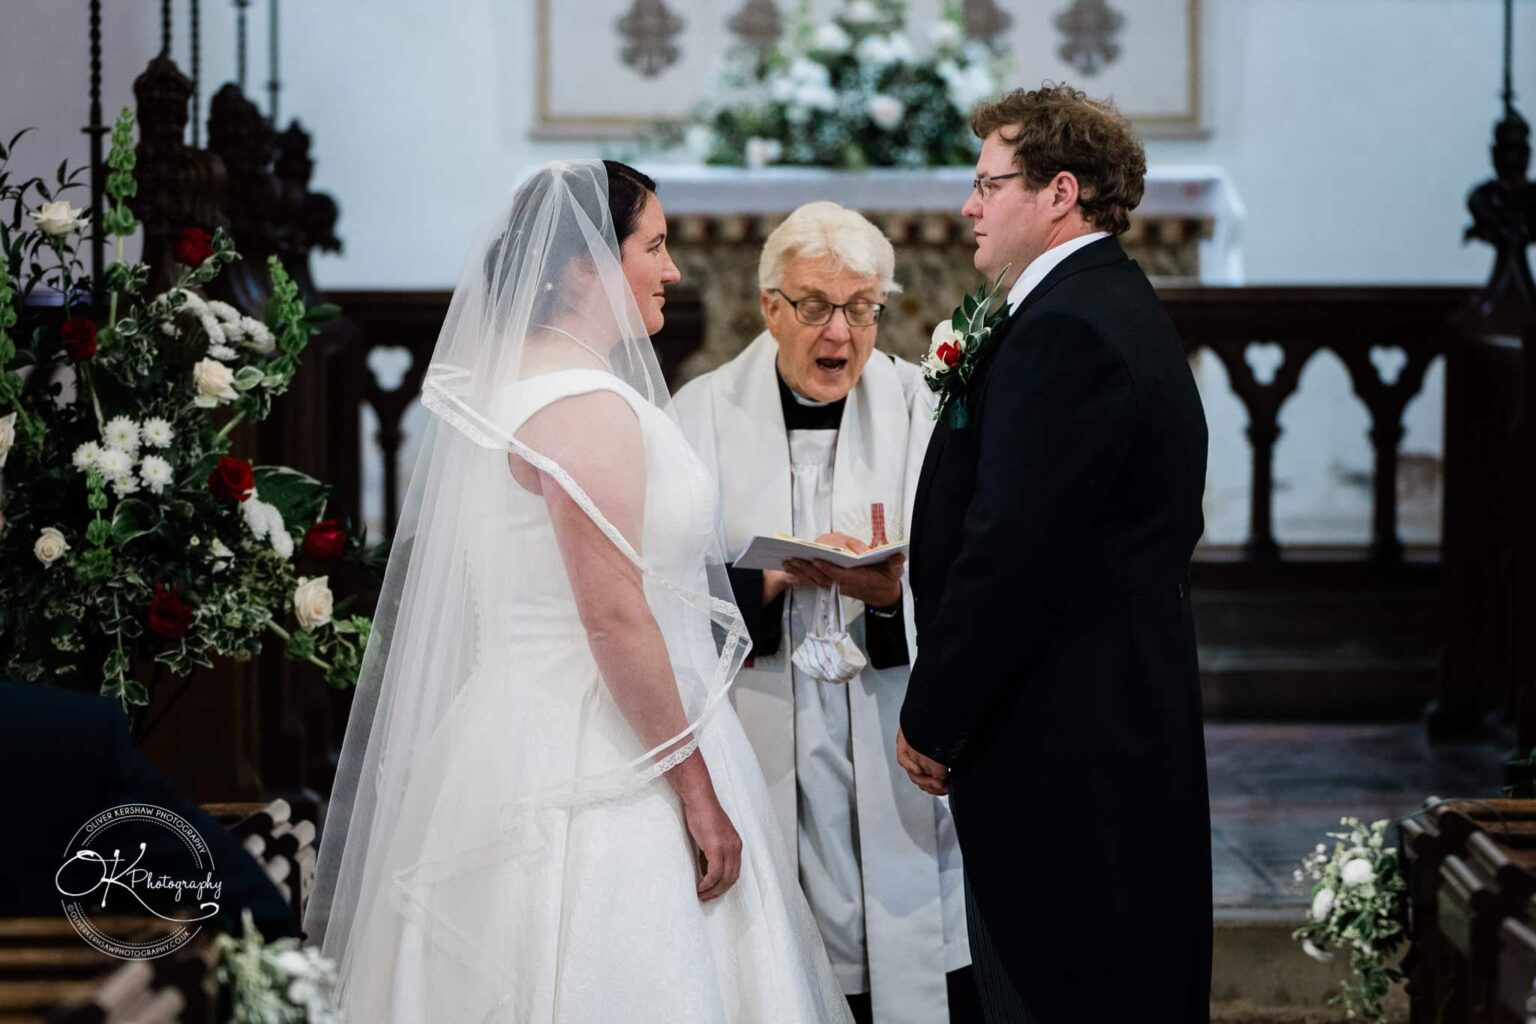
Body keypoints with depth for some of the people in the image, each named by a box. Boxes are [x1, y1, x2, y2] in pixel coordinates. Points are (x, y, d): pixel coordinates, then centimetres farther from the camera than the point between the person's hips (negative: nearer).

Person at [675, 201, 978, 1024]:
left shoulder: (923, 407, 6)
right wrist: (771, 579, -17)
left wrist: (896, 592, -23)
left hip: (896, 763, 0)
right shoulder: (703, 413, 7)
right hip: (762, 763, 0)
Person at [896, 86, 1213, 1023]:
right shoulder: (1117, 307, 16)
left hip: (1060, 738, -11)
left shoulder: (1064, 332, -17)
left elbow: (1009, 553, -22)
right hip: (1131, 724, 11)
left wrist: (932, 720, -12)